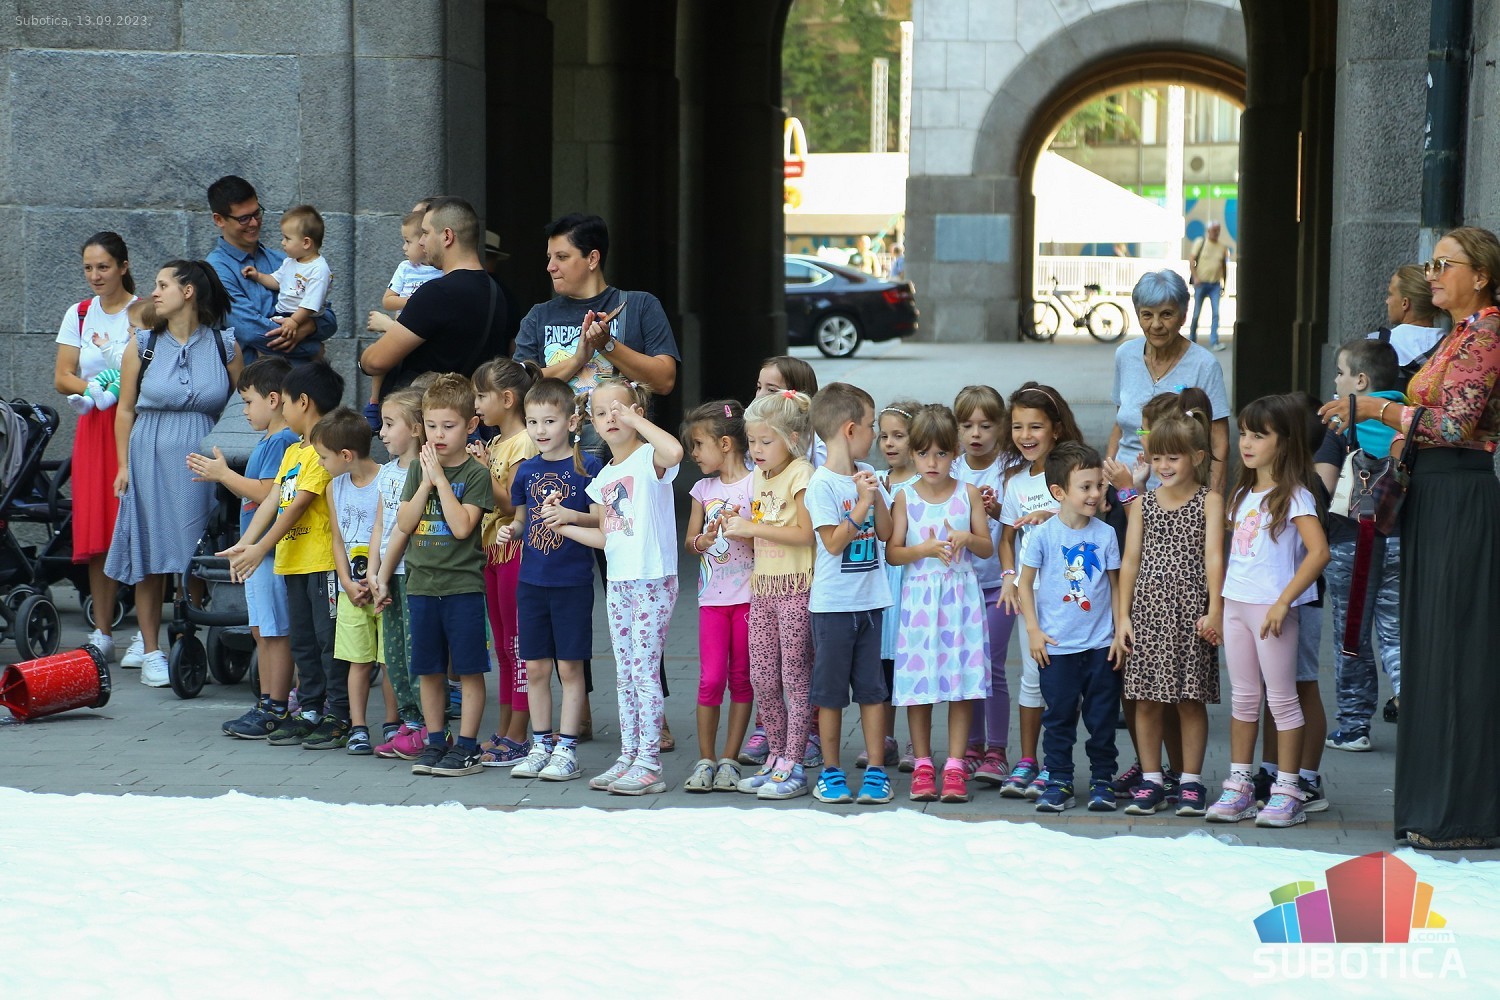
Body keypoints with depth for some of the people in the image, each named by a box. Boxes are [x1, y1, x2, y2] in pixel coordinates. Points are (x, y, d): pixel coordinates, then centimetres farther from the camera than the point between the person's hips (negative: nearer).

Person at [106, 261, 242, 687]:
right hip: (152, 460, 1)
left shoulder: (224, 346, 3)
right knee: (150, 558, 0)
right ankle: (151, 652, 7)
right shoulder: (144, 345, 6)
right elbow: (125, 409, 8)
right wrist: (124, 466, 2)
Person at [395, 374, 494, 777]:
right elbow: (404, 524, 2)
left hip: (463, 585, -5)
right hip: (421, 583, 5)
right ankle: (435, 741, 18)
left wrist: (441, 478, -15)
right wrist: (426, 482, -8)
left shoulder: (476, 474, -5)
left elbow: (462, 526, -17)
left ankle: (467, 747, 3)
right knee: (428, 669, 9)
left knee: (468, 669, -1)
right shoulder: (418, 469, 9)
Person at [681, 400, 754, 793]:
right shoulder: (703, 489, 11)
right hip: (712, 597, 3)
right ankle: (705, 760, 4)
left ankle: (729, 759, 10)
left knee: (741, 678, 3)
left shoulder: (755, 485, -4)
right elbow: (690, 540, 13)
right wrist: (703, 540, -9)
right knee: (711, 678, -3)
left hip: (747, 594, -3)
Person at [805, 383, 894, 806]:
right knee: (831, 691, 4)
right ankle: (831, 772, 13)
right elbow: (833, 542, -15)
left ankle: (876, 770, 12)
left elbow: (884, 532, 8)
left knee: (872, 688, 8)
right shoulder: (822, 483, -12)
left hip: (870, 600, 6)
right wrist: (862, 502, -18)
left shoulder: (866, 474, 8)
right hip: (833, 603, -6)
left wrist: (877, 496, -6)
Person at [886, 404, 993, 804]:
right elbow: (892, 552, 0)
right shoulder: (905, 498, 3)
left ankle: (955, 767, 3)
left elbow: (987, 548, 6)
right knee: (918, 681, 1)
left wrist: (966, 538, -14)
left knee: (961, 682, -2)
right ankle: (922, 766, 11)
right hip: (918, 598, 0)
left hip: (960, 598, 0)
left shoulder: (969, 495, 4)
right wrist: (924, 549, -16)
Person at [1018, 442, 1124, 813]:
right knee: (1058, 717, 5)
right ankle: (1058, 783, 13)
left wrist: (1120, 632, 3)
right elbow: (1026, 583, 1)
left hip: (1100, 644, 1)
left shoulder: (1105, 534, 0)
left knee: (1102, 717, 7)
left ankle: (1102, 780, 18)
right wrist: (1033, 630, -4)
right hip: (1056, 645, -1)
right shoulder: (1043, 535, -6)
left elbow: (1115, 585, 7)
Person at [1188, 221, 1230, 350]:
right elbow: (1191, 260, -3)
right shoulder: (1200, 242, -1)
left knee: (1216, 313, -10)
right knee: (1197, 313, 4)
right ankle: (1193, 339, 19)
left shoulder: (1223, 246, 7)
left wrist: (1224, 284, 12)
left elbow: (1224, 266, 15)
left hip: (1215, 284, 2)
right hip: (1201, 282, -2)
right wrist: (1195, 278, -14)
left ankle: (1214, 342, -12)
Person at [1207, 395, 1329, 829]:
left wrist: (1283, 602, -23)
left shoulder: (1293, 497, -10)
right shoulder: (1242, 495, 14)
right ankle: (1239, 787, 17)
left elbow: (1319, 551, -21)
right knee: (1243, 698, 12)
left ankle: (1287, 793, 4)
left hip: (1271, 608, -7)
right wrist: (1219, 610, 13)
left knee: (1282, 699, -1)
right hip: (1236, 604, 7)